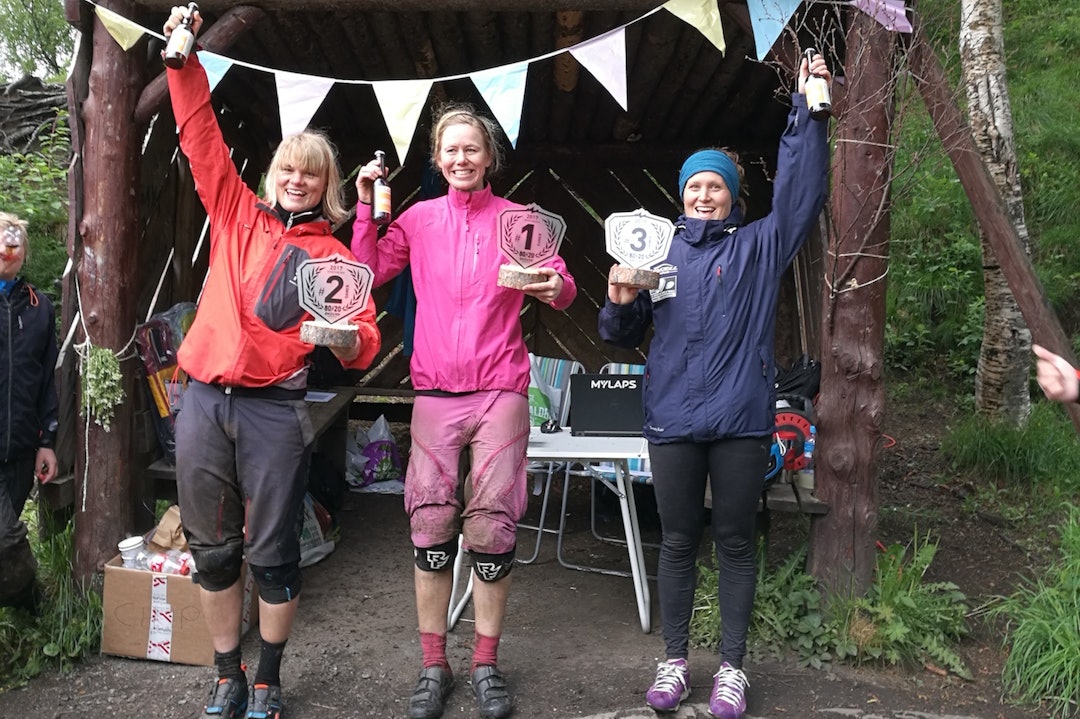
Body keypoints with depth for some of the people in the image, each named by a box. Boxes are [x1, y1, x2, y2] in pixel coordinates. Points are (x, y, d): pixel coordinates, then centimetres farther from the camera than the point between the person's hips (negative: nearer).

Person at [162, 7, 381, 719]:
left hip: (274, 410, -2)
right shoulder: (237, 214, 11)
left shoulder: (333, 255, 4)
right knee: (212, 548, 11)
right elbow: (202, 137, 7)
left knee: (272, 553, 3)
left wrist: (343, 336, -24)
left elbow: (365, 345, -2)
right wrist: (185, 56, -1)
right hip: (204, 400, 3)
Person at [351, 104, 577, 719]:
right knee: (432, 530, 1)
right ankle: (434, 666, 16)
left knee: (492, 531, -2)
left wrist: (558, 286, -20)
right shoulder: (420, 219, 11)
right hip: (435, 392, 1)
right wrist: (366, 207, 0)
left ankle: (487, 664, 15)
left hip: (500, 391, -1)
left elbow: (562, 290, 2)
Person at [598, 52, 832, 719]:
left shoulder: (760, 246, 7)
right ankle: (675, 660, 25)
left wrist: (807, 106, -9)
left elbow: (800, 188, -5)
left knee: (736, 543, 8)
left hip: (741, 419, -1)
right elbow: (624, 335, 11)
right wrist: (620, 302, -10)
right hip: (673, 419, 1)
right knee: (678, 543, 10)